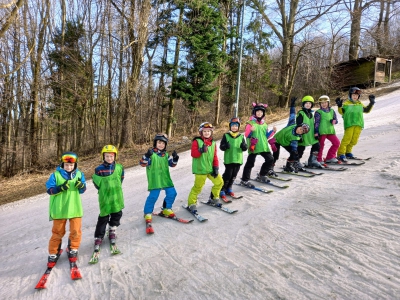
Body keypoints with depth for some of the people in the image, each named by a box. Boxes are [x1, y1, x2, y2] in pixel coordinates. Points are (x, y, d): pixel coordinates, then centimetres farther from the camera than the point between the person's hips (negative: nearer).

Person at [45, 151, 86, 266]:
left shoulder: (79, 174, 1)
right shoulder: (56, 175, -5)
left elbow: (83, 190, 4)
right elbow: (49, 190, -7)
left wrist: (81, 185, -19)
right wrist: (61, 188, -24)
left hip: (75, 208, 2)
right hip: (59, 209, -1)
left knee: (76, 231, 6)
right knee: (58, 232, 11)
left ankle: (73, 250, 27)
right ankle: (53, 254, 27)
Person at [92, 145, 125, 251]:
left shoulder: (119, 167, -4)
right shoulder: (99, 169, -9)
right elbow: (96, 182, 2)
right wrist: (103, 190, 4)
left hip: (117, 197, 3)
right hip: (105, 198, -3)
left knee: (117, 215, 16)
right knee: (103, 218, 4)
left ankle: (112, 230, 39)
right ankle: (99, 237, 17)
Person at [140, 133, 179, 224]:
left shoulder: (166, 155, 11)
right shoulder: (151, 153, -7)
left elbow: (172, 164, 12)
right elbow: (143, 163, -14)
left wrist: (175, 158, -8)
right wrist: (147, 156, -33)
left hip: (166, 179, 6)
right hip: (154, 180, -6)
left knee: (172, 193, 7)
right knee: (153, 196, -9)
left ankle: (166, 209, 28)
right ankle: (147, 213, 11)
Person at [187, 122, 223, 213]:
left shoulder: (213, 143, 8)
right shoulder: (196, 141, -7)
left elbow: (215, 157, 9)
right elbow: (193, 154, -16)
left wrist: (216, 168, 3)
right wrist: (201, 150, -32)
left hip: (211, 169, 6)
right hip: (200, 169, -6)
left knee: (219, 182, 10)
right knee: (198, 187, -4)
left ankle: (214, 198, 33)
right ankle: (191, 203, 14)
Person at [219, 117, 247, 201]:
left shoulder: (241, 136, 6)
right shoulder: (226, 136, -3)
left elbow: (245, 148, 4)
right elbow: (221, 146, -5)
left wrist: (244, 146, -20)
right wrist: (225, 146, -27)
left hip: (238, 160, 4)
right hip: (229, 160, -4)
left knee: (233, 176, 14)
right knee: (227, 175, -4)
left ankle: (229, 189, 32)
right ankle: (222, 191, 10)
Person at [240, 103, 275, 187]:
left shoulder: (264, 124, 15)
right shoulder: (250, 123, -5)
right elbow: (246, 135, -11)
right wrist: (251, 130, -29)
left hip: (264, 146, 6)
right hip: (253, 147, -6)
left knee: (270, 159, 10)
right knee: (250, 163, -2)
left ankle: (262, 175, 28)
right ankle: (245, 180, 9)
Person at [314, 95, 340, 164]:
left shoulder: (332, 111, 14)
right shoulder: (318, 112, -2)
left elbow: (335, 120, 16)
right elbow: (316, 123, -8)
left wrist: (334, 121, -9)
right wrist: (316, 131, -15)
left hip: (330, 131, 6)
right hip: (321, 131, -6)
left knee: (337, 143, 6)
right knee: (321, 145, -2)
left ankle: (329, 157, 18)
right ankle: (319, 160, 11)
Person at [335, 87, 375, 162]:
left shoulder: (360, 104, 21)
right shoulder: (346, 103, 5)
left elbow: (366, 110, 30)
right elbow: (341, 112, -3)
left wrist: (371, 103, 23)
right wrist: (339, 106, -19)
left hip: (358, 124, 6)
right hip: (349, 124, -6)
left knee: (354, 140, 6)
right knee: (347, 139, -15)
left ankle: (348, 152, 22)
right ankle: (341, 154, -13)